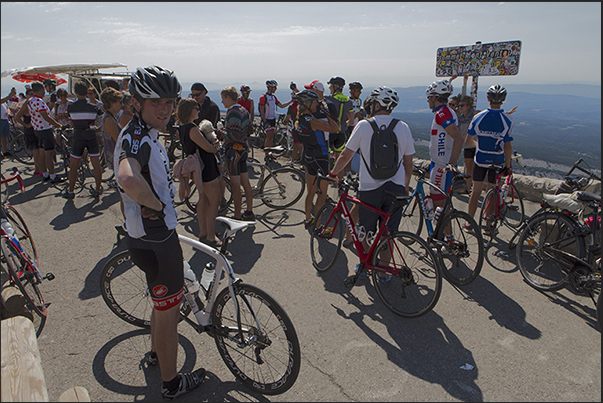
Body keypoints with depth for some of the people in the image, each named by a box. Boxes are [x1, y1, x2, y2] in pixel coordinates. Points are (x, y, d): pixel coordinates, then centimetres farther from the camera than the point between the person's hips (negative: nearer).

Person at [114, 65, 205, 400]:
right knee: (168, 309, 8)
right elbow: (128, 178, -47)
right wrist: (157, 205, -30)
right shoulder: (137, 137, -25)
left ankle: (156, 353, 52)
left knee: (163, 302, 28)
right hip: (155, 240, -10)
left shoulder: (144, 134, 9)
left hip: (157, 233, 10)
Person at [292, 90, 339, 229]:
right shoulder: (312, 121, -24)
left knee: (310, 191, 19)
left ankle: (308, 219, 32)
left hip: (308, 157, 9)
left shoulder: (299, 120, 3)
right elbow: (335, 128, -27)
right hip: (320, 159, -8)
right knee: (322, 194, 3)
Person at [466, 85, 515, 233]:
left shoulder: (479, 117, -7)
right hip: (497, 161, -2)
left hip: (480, 159, 2)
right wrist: (507, 166, -4)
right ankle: (488, 225, 18)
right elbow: (507, 146, -13)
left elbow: (468, 140, -2)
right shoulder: (508, 120, -13)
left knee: (476, 191, 12)